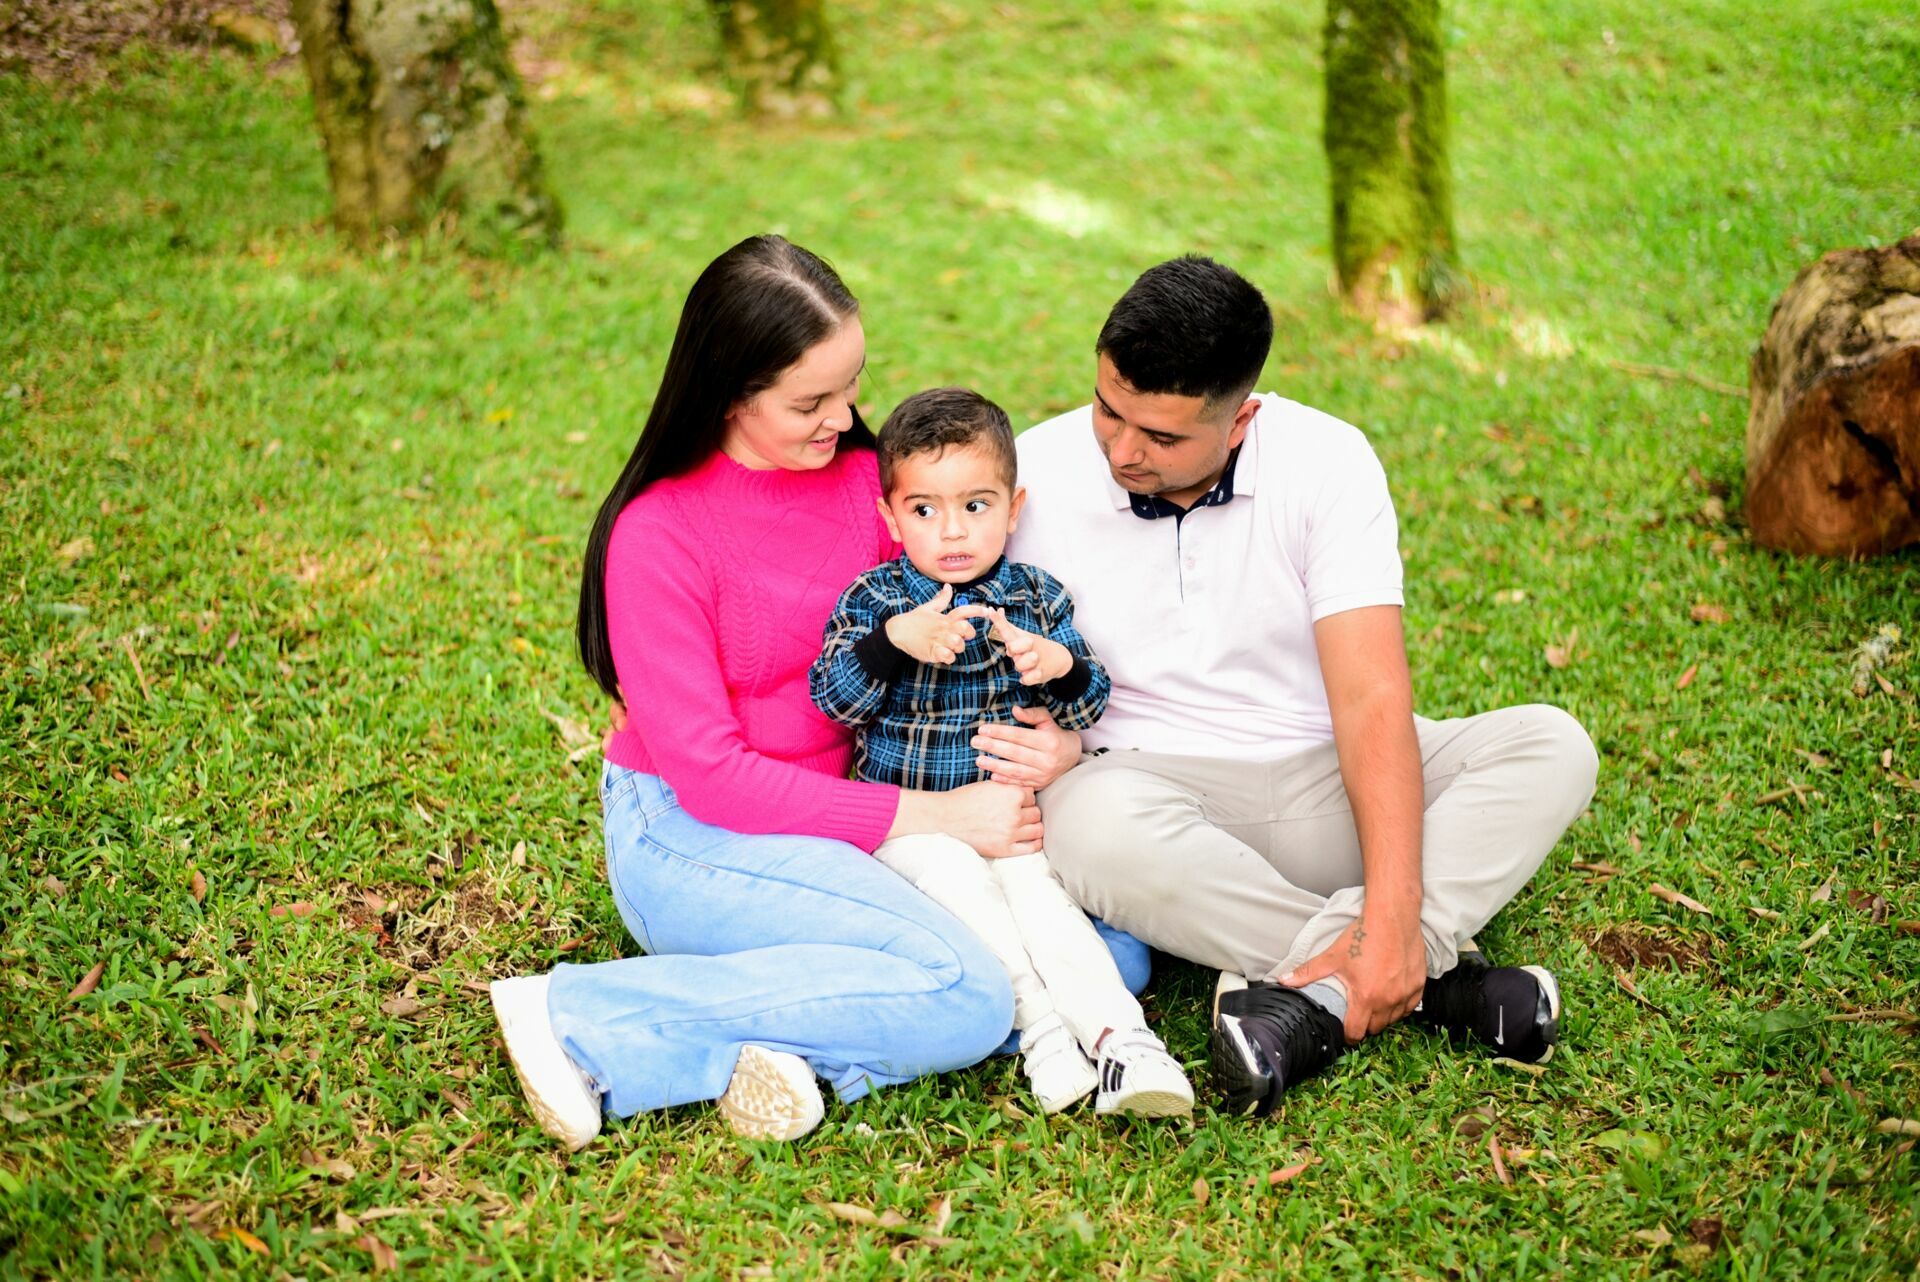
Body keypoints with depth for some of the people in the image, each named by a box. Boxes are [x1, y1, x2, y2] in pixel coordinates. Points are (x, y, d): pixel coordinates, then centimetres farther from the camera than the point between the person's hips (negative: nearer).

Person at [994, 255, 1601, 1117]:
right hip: (1154, 789, -1)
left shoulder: (1327, 461, -10)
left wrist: (1391, 914, -29)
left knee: (1551, 746, -20)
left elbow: (1372, 698, -17)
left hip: (1323, 789, 2)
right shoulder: (1034, 477, -8)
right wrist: (1038, 745, -27)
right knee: (1093, 817, -37)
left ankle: (1319, 990, -35)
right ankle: (1430, 980, -26)